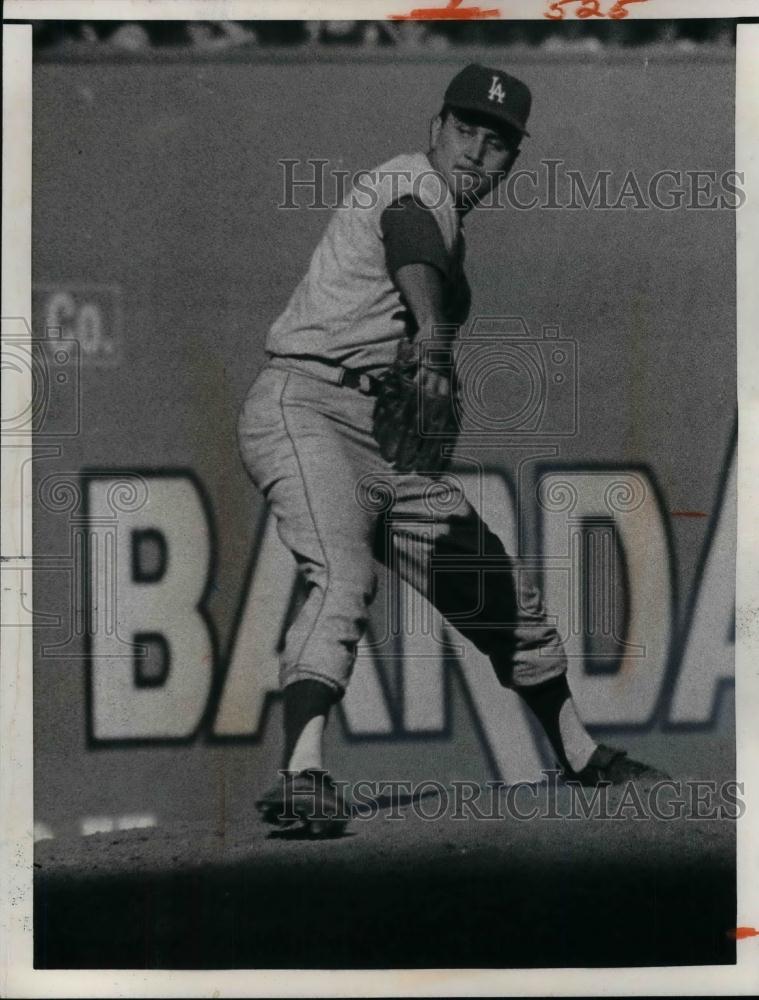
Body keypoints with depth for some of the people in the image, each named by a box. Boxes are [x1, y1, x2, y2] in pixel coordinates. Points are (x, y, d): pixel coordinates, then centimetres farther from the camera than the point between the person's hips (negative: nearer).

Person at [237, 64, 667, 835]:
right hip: (302, 404, -9)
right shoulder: (413, 182, -7)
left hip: (390, 437, 9)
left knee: (502, 589, 14)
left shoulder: (448, 225, 22)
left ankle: (579, 755, 30)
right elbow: (414, 256, -29)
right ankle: (303, 773, -45)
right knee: (344, 576, -32)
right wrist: (432, 340, -50)